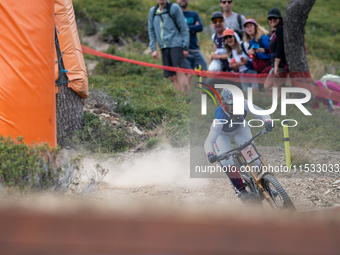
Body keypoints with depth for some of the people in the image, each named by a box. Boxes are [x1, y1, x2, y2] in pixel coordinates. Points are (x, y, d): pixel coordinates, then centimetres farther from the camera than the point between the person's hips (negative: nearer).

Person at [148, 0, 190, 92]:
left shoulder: (174, 8, 1)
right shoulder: (152, 11, 14)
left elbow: (184, 28, 1)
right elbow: (151, 31, 17)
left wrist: (185, 47, -4)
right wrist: (153, 49, 8)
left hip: (176, 45, -5)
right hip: (164, 47, 5)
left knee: (180, 71, -17)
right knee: (171, 76, 2)